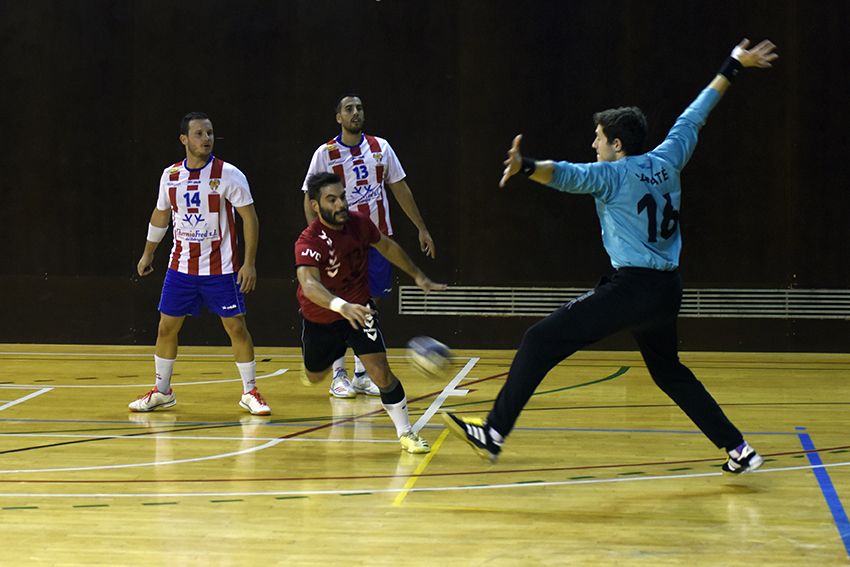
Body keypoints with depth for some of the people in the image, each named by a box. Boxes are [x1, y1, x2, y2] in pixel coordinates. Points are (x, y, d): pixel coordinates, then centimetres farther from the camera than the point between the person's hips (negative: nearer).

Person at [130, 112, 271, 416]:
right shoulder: (170, 175, 1)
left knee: (236, 327, -3)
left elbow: (250, 217, -9)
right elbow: (160, 215, 17)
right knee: (166, 327, 7)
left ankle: (250, 392, 10)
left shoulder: (228, 174, -11)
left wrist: (249, 263, -14)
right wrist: (148, 253, 20)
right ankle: (162, 392, 22)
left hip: (220, 269, -4)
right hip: (181, 266, 4)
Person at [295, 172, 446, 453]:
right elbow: (309, 284, -49)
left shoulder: (359, 222, -14)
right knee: (315, 377, 21)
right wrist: (342, 306, -66)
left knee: (380, 372, -16)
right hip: (320, 317, -1)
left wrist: (417, 275, 14)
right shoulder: (308, 242, -31)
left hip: (359, 309, 1)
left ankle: (406, 432, -1)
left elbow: (386, 246, 8)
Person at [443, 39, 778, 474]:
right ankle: (738, 450, 23)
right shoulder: (666, 161, 13)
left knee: (542, 341, -7)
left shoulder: (612, 174, -5)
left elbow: (565, 174, -26)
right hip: (668, 291, 8)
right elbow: (695, 115, 25)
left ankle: (493, 433, -14)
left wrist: (525, 166, -43)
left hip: (632, 287, -8)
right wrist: (732, 68, 37)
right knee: (669, 372, 26)